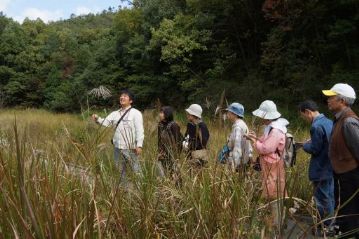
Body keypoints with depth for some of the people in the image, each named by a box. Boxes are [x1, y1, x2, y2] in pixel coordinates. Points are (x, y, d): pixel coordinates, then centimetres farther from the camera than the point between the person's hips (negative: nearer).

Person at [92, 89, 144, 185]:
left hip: (130, 148, -6)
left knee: (136, 170, -1)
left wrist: (139, 145, -18)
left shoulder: (136, 113, -4)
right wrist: (98, 119, -15)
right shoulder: (115, 113, 14)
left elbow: (139, 130, -10)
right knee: (120, 171, 17)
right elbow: (105, 122, 7)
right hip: (117, 148, 6)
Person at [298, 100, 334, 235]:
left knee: (322, 199, 3)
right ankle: (329, 225, 31)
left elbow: (314, 149, -20)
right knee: (329, 197, 18)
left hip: (321, 169, -9)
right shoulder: (329, 122, 6)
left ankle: (324, 228, 14)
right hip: (330, 166, 9)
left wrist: (305, 145, -2)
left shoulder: (316, 126, -22)